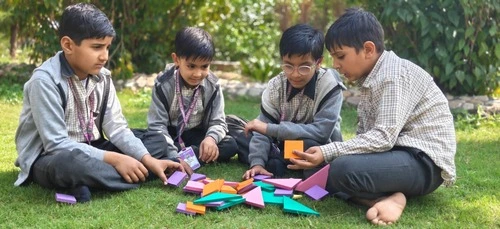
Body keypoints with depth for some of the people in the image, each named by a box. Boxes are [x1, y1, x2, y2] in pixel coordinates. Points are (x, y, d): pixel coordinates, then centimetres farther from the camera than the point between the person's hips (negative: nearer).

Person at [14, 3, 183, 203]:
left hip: (89, 151, 7)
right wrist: (114, 159, -29)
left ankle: (88, 183, -17)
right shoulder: (45, 80, -21)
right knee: (70, 163, -41)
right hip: (48, 158, -7)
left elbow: (117, 128, -4)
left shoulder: (102, 76, -1)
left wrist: (149, 160, -20)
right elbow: (56, 144, -25)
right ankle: (143, 176, -20)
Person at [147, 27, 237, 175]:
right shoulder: (164, 85, -19)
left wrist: (211, 138, -35)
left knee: (230, 146, -22)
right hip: (170, 136, -3)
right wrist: (174, 157, -36)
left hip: (196, 136, 3)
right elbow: (157, 125, -22)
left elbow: (218, 121, -9)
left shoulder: (213, 86, -11)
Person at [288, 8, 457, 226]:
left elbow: (384, 137, -25)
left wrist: (327, 152, -27)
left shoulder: (394, 76, -17)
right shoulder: (373, 77, 12)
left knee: (343, 169, -33)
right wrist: (325, 153, -4)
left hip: (424, 162, -11)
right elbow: (366, 133, 10)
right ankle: (385, 197, -11)